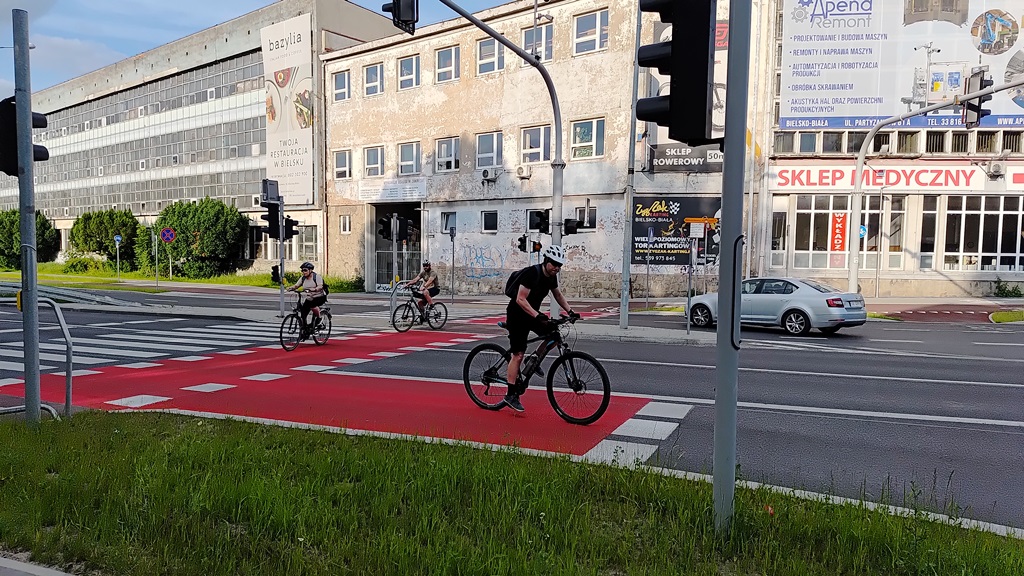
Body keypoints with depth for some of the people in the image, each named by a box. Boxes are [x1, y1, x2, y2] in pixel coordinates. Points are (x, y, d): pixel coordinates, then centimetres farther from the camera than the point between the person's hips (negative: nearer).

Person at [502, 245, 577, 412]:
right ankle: (511, 395, -3)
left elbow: (558, 295, 18)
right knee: (518, 354, -9)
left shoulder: (551, 276, 0)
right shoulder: (532, 273, -25)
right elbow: (520, 300, -30)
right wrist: (537, 315, -39)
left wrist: (570, 310, 6)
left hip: (532, 315, 8)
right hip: (517, 315, -8)